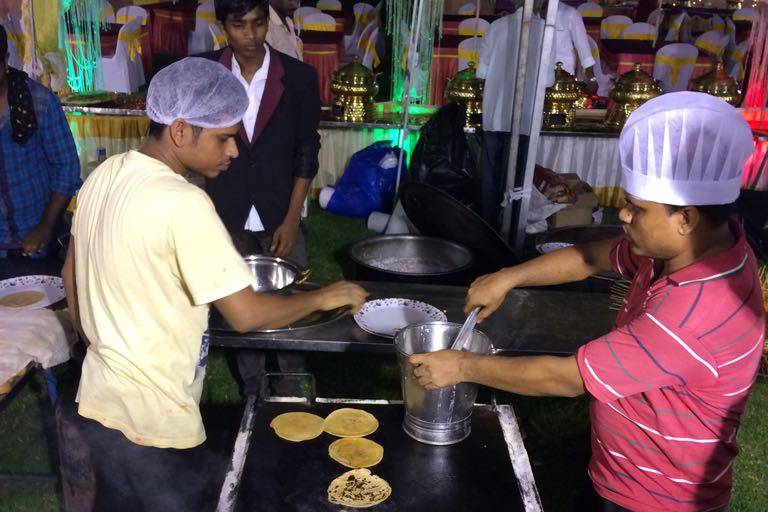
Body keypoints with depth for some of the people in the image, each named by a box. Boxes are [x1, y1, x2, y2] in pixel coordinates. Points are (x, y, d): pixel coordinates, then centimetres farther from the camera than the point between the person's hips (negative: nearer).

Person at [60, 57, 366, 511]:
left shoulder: (105, 175, -1)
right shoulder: (182, 204, -27)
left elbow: (72, 273, 11)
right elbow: (246, 315, -26)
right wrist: (324, 297, -11)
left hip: (100, 399, 8)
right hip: (154, 420, -8)